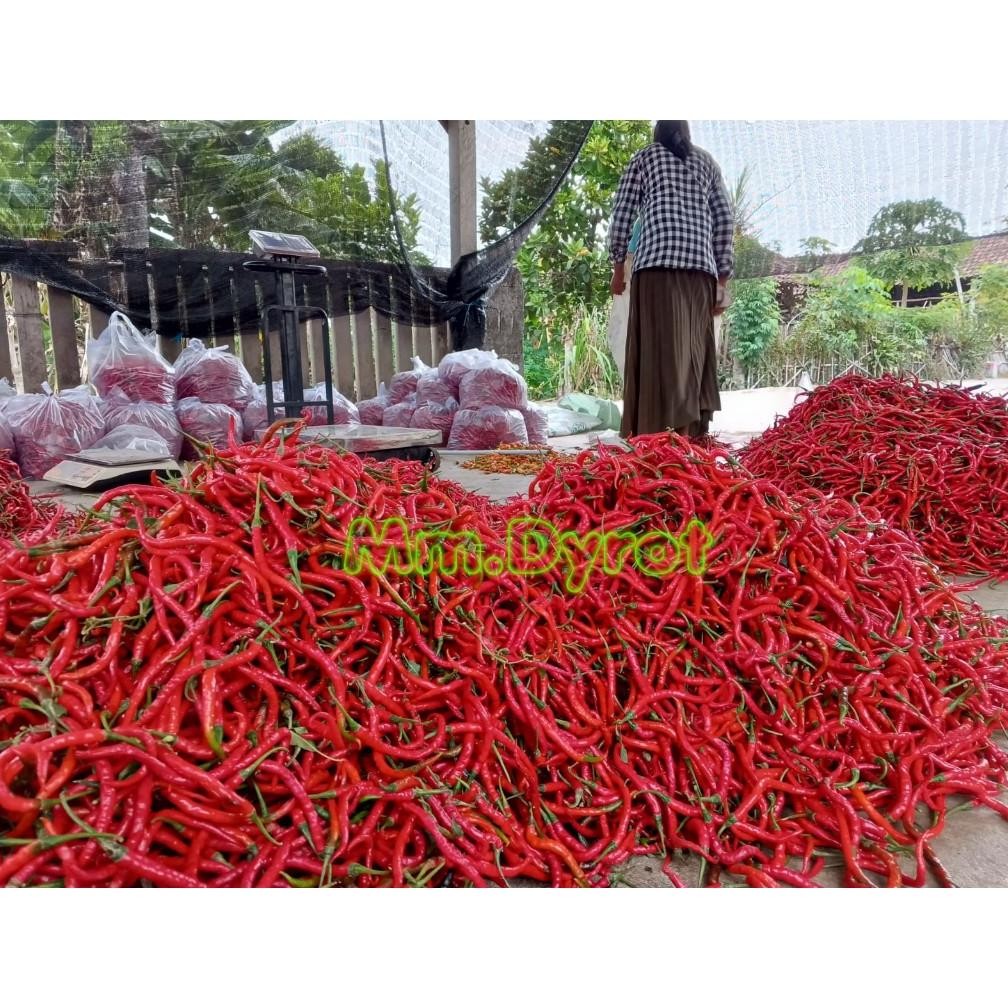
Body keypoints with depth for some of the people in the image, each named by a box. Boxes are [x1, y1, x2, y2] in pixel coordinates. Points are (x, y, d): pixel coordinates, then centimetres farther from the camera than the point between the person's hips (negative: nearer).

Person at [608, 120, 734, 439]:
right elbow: (724, 219, 16)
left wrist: (618, 265, 13)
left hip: (657, 262, -3)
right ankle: (689, 433, -2)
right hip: (701, 266, 3)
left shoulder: (644, 156, 18)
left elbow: (622, 213, 8)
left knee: (662, 346, -11)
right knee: (693, 347, 4)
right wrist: (723, 277, 16)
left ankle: (658, 434, -22)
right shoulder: (706, 160, 25)